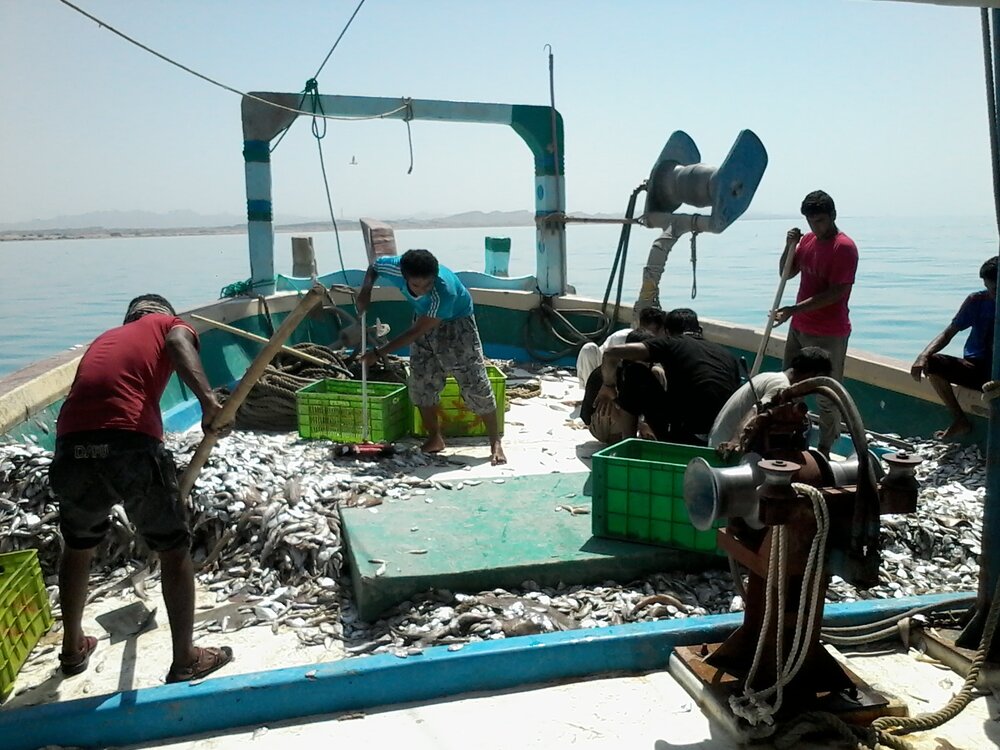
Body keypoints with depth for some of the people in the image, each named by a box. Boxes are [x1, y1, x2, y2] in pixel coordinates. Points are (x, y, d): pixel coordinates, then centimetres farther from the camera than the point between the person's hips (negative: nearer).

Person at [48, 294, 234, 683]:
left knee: (78, 548, 30)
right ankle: (185, 661, 23)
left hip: (70, 450, 6)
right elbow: (180, 344, -8)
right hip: (131, 447, -5)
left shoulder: (105, 338, 34)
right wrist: (208, 400, -22)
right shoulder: (170, 325, 18)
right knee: (175, 552, 14)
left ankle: (73, 647, 48)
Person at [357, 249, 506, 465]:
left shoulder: (444, 291, -41)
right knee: (421, 382, 3)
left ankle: (496, 443, -1)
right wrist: (366, 289, -23)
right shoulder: (395, 268, -28)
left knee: (475, 382, -10)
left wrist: (379, 353, -28)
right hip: (425, 320, 5)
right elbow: (374, 266, -2)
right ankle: (435, 438, 18)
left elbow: (416, 331, -33)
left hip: (456, 323, -5)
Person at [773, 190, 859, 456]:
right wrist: (789, 246, -3)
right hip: (799, 327, 8)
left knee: (827, 396, 1)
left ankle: (825, 450, 11)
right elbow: (787, 273, 15)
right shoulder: (808, 240, 8)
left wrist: (795, 309, -27)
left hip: (828, 334, -8)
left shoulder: (844, 247, -16)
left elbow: (836, 293, -22)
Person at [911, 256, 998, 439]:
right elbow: (948, 333, -2)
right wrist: (924, 355, -22)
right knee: (930, 362, -21)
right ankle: (960, 420, -9)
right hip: (974, 368, 4)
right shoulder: (977, 300, -1)